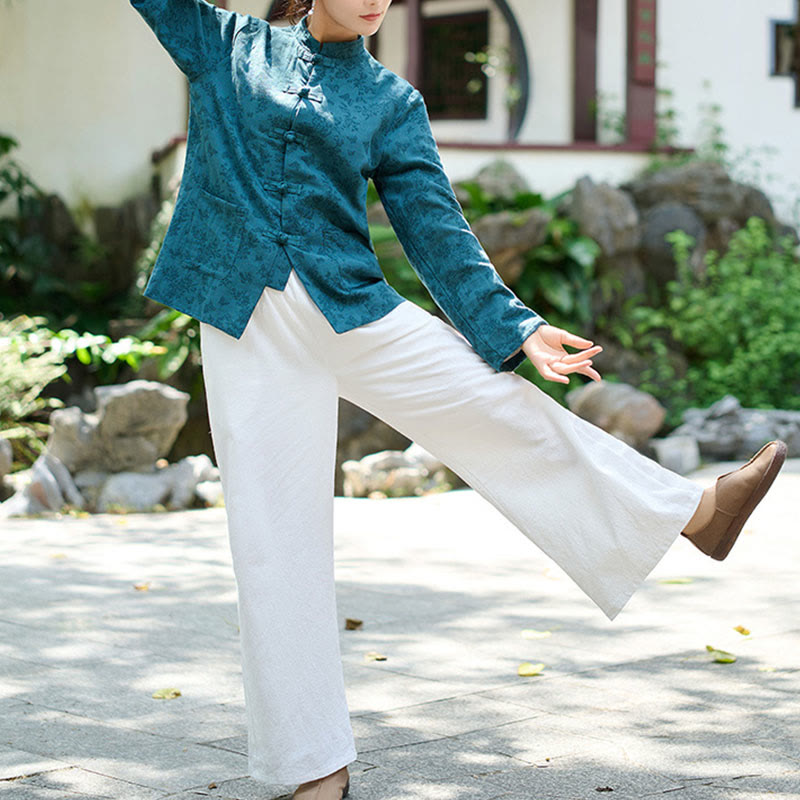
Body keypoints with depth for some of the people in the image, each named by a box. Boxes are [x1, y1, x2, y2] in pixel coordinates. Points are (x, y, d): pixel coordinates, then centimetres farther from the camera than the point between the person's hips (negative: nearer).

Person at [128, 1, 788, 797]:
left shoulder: (391, 101, 8)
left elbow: (434, 225, 6)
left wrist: (514, 326, -3)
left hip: (353, 310, 1)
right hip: (246, 330, -1)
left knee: (504, 410, 1)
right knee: (273, 541, 0)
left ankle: (692, 512, 19)